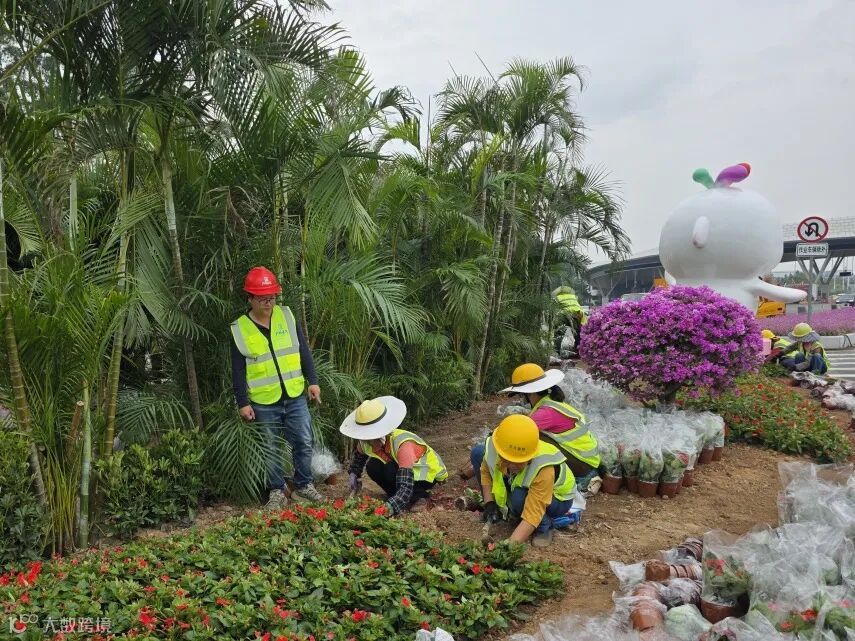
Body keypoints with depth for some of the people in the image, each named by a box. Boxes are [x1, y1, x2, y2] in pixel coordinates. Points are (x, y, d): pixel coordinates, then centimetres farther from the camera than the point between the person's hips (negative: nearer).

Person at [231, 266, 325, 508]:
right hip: (263, 402, -2)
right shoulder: (239, 329, -5)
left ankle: (303, 486, 24)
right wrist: (243, 402, -6)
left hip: (295, 397, 2)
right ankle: (276, 491, 25)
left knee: (304, 442, 6)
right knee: (271, 450, 9)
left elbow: (304, 351, 5)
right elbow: (238, 371, -2)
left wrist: (312, 380, 0)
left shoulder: (287, 316, 1)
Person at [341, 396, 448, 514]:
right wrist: (353, 474, -8)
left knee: (391, 470, -33)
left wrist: (389, 508, -58)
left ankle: (420, 496, -8)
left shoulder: (402, 444, -39)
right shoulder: (366, 442, -18)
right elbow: (359, 456, 10)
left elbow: (406, 487, -46)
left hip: (429, 472, -6)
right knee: (372, 466, -21)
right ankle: (394, 496, 1)